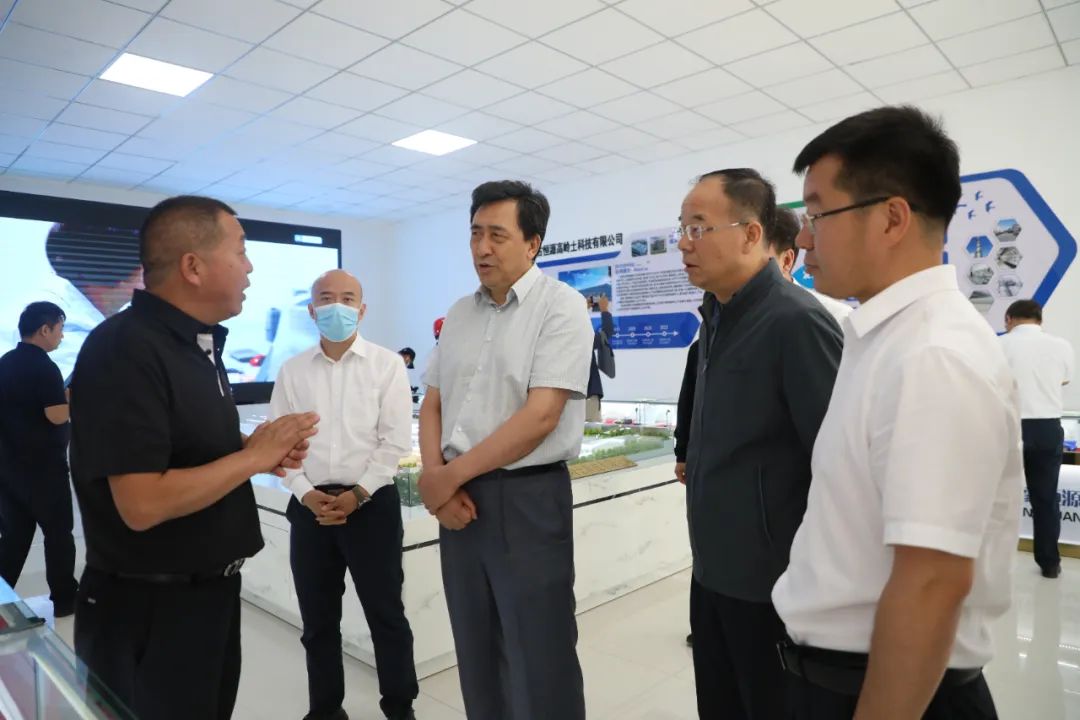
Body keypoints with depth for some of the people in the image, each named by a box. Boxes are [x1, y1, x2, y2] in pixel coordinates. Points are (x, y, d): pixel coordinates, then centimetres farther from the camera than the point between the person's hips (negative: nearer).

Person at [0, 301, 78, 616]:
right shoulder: (44, 367, -18)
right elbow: (57, 416, -24)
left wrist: (63, 394, 16)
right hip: (43, 466, -8)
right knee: (58, 532, 4)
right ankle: (64, 598, 13)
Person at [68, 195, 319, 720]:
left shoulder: (199, 344, 6)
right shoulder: (125, 351, -23)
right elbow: (143, 504, -29)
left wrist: (261, 448, -3)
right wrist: (255, 456, -20)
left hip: (212, 589, 9)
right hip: (147, 608, -9)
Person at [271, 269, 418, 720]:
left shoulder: (386, 365, -2)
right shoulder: (292, 371, 6)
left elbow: (396, 441, -6)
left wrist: (358, 494, -12)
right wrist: (306, 493, -8)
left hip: (372, 503, -3)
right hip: (309, 506, 3)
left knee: (385, 614, 7)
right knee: (317, 619, 15)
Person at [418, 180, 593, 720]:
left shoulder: (560, 307, -10)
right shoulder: (459, 314, 10)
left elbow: (541, 416, -18)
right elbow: (432, 404, 13)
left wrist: (449, 475, -12)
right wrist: (435, 477, -5)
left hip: (529, 498, -6)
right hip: (459, 497, 6)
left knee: (538, 665, 7)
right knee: (476, 654, 19)